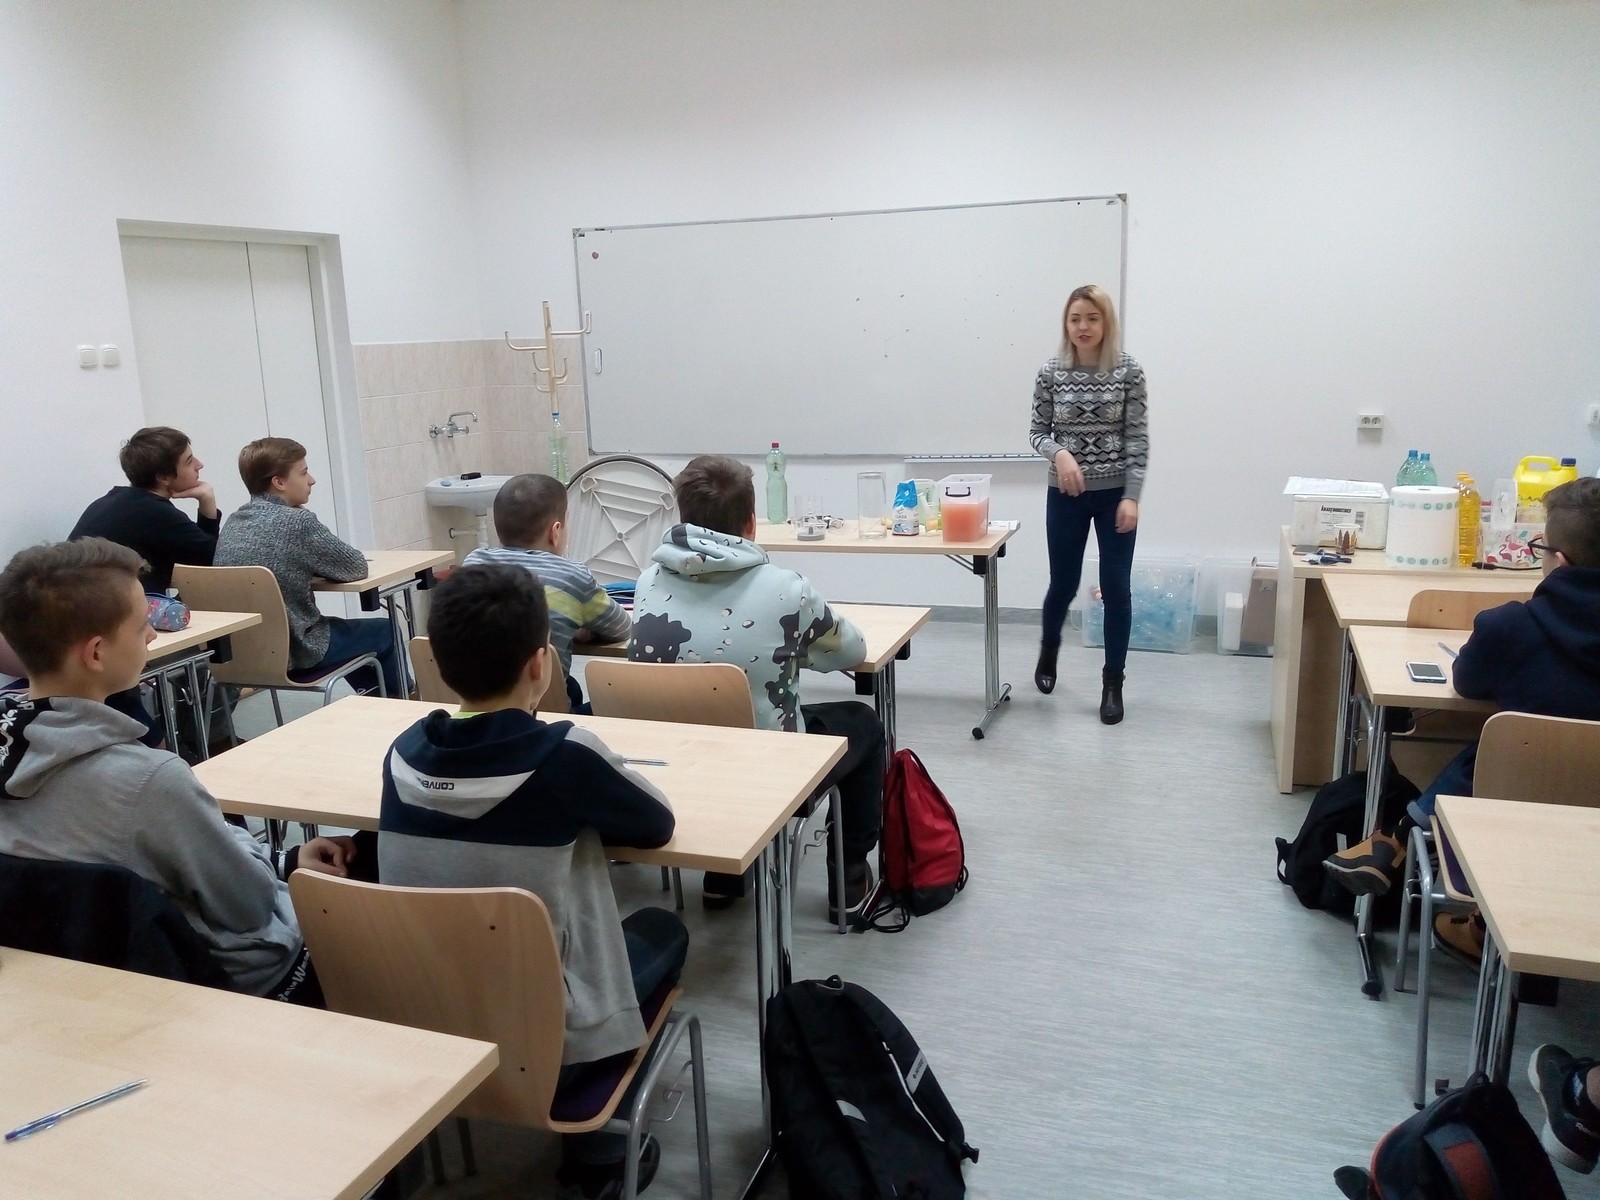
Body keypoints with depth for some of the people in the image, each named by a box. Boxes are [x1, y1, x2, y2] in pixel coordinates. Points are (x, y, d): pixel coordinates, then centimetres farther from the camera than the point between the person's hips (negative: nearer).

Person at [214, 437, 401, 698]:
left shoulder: (233, 522, 4)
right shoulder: (297, 522, -18)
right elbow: (357, 568, -11)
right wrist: (320, 567, 6)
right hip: (294, 653, -8)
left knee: (348, 630, 32)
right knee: (384, 632, 16)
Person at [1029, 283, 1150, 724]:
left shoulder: (1129, 371, -5)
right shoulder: (1051, 372, -2)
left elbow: (1137, 439, -5)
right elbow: (1038, 432, 3)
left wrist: (1132, 497, -11)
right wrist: (1059, 453, -18)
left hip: (1115, 493, -1)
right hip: (1066, 495, 1)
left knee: (1116, 587, 1)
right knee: (1064, 583, 11)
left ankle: (1113, 683, 16)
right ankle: (1048, 650, 42)